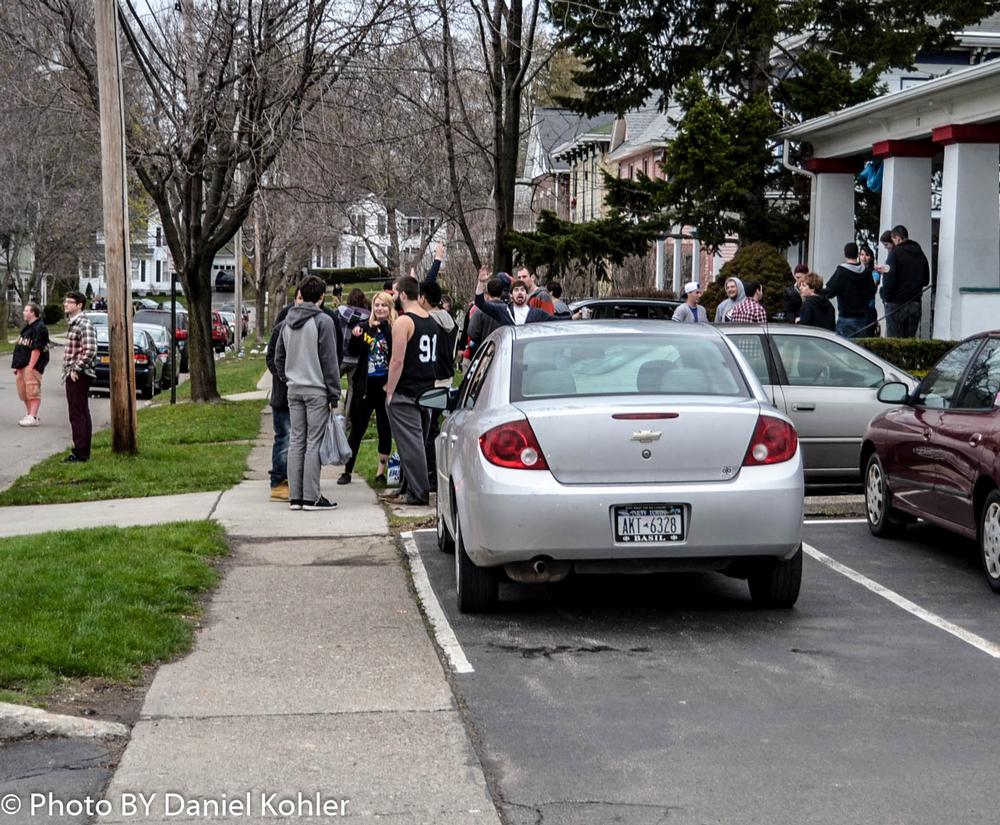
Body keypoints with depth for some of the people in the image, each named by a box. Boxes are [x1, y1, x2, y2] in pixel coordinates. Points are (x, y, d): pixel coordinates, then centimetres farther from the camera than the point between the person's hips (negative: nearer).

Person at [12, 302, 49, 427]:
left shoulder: (39, 328, -14)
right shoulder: (28, 327, 19)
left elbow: (37, 349, -20)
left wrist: (30, 367, -23)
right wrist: (17, 365, 19)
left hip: (32, 366, -10)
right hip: (22, 365, 10)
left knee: (33, 391, -9)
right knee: (23, 392, 15)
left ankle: (32, 418, -9)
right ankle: (29, 414, 25)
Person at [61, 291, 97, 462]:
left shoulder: (84, 324, -16)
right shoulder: (73, 323, 16)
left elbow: (90, 350, -26)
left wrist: (76, 369, -20)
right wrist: (69, 370, 16)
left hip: (78, 376, -10)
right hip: (73, 376, 10)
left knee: (77, 414, -8)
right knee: (82, 414, 13)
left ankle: (80, 453, -5)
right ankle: (83, 451, 19)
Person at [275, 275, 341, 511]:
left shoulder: (288, 322, 11)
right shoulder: (323, 321, -10)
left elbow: (278, 357, 14)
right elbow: (330, 361, -11)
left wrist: (287, 380, 17)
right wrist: (334, 394, -7)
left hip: (294, 390, 6)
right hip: (317, 390, -6)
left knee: (296, 441, 9)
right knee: (314, 443, -3)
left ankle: (295, 496, 10)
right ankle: (311, 497, -3)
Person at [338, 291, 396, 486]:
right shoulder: (365, 326, 1)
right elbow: (353, 352, -1)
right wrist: (355, 337, -14)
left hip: (385, 385, -1)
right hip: (365, 386, 1)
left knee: (385, 430, 7)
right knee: (357, 430, 8)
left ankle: (381, 471, 17)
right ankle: (347, 471, 15)